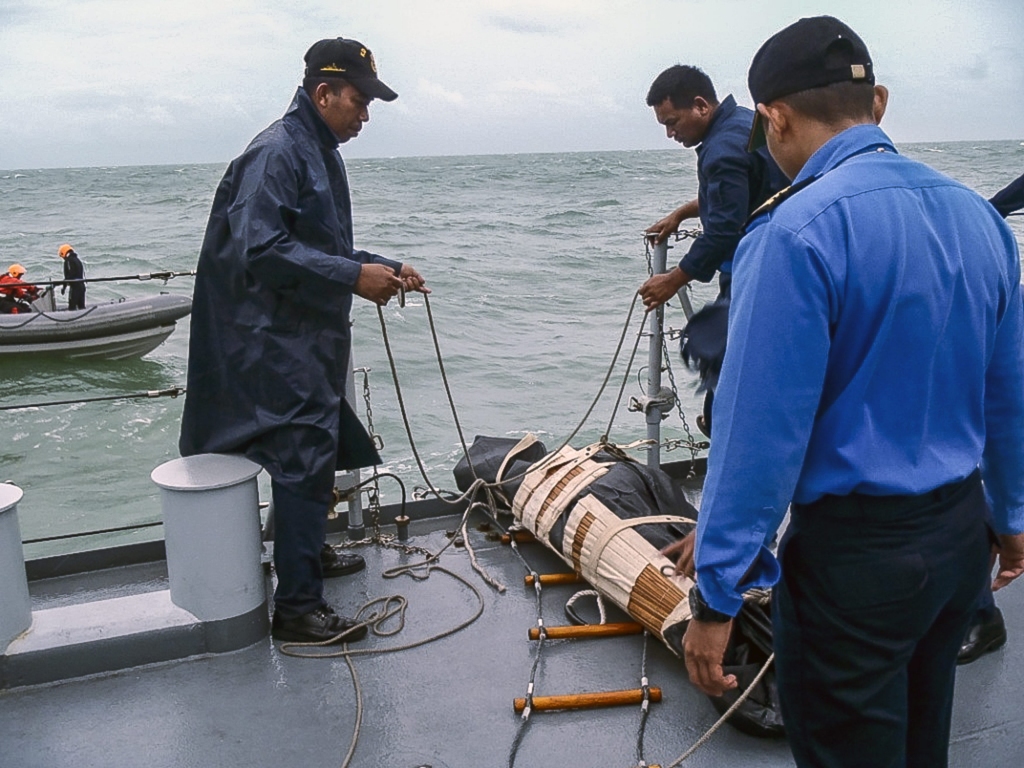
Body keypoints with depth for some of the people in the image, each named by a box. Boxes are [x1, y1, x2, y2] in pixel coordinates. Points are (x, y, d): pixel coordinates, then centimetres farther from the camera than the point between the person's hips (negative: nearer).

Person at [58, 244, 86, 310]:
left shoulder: (68, 261, -8)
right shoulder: (78, 260, 17)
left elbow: (69, 275, -16)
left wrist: (63, 286, -13)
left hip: (75, 286, -9)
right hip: (82, 285, 9)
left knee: (72, 306, -8)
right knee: (81, 306, 12)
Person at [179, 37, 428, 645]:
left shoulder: (322, 155, 14)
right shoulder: (276, 154, -16)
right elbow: (259, 249, -27)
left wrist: (386, 269, 10)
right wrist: (353, 277, -27)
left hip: (312, 340, 10)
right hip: (279, 341, -10)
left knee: (321, 451, 21)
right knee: (304, 462, -8)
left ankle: (309, 551, 41)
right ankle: (298, 607, 1)